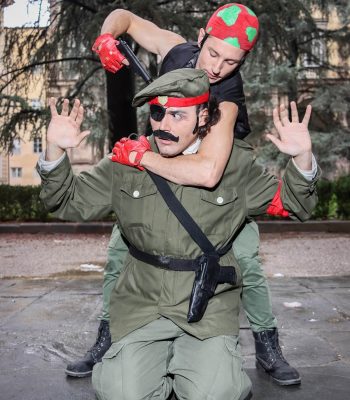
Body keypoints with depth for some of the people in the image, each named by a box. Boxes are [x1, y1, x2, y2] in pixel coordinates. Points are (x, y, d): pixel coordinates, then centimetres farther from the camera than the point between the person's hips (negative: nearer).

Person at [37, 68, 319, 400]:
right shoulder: (128, 160, 0)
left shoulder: (235, 164, -2)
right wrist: (55, 151, -10)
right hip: (141, 305, 1)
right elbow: (69, 203, 7)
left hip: (209, 307, 0)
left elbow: (292, 204, 7)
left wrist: (302, 158, -13)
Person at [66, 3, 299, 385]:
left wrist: (140, 156, -46)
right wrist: (106, 37, -25)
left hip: (221, 181, -4)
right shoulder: (177, 50, -19)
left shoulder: (227, 99, -36)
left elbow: (207, 172, -56)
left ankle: (268, 347, 11)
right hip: (159, 172, 5)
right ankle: (106, 342, 16)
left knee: (246, 260, -12)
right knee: (119, 251, 1)